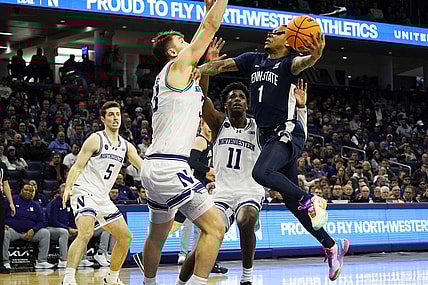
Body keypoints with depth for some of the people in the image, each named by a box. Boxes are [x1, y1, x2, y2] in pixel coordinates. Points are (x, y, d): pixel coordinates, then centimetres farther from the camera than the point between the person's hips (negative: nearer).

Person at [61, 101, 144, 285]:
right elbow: (78, 167, -11)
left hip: (103, 198, 8)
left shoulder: (126, 146, 11)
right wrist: (67, 187, -26)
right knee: (86, 233, -29)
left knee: (125, 237, 8)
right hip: (84, 192, -8)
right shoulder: (95, 140, -8)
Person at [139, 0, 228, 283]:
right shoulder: (179, 65, -4)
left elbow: (205, 32, 35)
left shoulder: (170, 75, 21)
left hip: (155, 167, 10)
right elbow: (211, 27, -4)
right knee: (215, 227, -13)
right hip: (170, 166, -10)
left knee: (158, 234, 24)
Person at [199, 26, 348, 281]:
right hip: (268, 135, 8)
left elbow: (302, 63, -29)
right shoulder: (254, 60, 13)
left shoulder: (289, 62, -7)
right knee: (292, 201, 8)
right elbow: (222, 66, 11)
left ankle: (311, 200, -16)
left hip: (287, 132, -8)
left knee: (262, 172, -33)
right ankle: (332, 247, 16)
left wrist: (315, 55, -52)